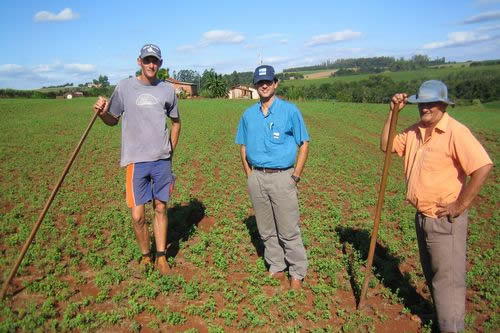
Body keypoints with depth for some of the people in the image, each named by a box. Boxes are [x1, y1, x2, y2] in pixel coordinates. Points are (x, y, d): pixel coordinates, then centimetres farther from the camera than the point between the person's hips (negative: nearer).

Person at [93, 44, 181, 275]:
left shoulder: (167, 89, 6)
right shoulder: (125, 87, 0)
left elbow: (176, 122, 17)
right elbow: (113, 120, 9)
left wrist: (170, 151, 11)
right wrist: (102, 113, -14)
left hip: (162, 160, 2)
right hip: (136, 160, -2)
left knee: (161, 208, 9)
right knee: (137, 216, -2)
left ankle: (161, 257, 23)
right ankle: (145, 257, 20)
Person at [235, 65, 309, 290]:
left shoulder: (290, 111, -2)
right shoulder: (248, 114, 10)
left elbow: (303, 145, -2)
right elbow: (243, 147, 16)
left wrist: (295, 177, -6)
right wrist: (250, 176, 7)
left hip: (282, 176, -4)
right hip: (256, 177, 4)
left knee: (289, 231, 1)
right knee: (266, 230, 13)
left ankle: (297, 273, 17)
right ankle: (276, 267, 30)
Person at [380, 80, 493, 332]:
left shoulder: (455, 132, -19)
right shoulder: (414, 132, 5)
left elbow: (483, 166, -26)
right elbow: (386, 146, 9)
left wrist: (461, 205, -21)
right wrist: (393, 113, 0)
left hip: (445, 219, -8)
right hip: (422, 216, 8)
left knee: (447, 278, 3)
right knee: (432, 274, 23)